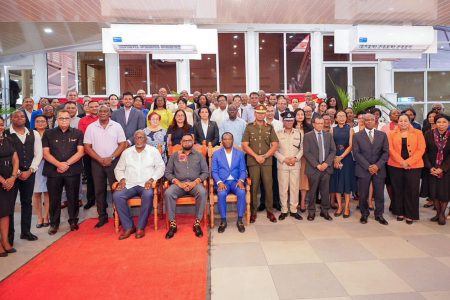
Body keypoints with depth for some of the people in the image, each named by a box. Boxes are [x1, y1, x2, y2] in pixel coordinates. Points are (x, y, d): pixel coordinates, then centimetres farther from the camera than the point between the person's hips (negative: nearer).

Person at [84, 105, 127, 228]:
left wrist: (111, 158, -12)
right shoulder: (91, 127, 2)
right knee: (99, 190, 7)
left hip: (114, 161, -2)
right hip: (97, 162, 2)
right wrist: (100, 159, -9)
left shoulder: (116, 126, 0)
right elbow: (87, 146, 0)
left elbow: (122, 144, -3)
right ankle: (102, 217, 17)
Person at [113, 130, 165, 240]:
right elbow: (118, 169, 17)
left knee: (148, 195, -36)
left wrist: (151, 179, -13)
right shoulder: (126, 152, 15)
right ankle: (128, 227, -17)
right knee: (117, 195, -26)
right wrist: (122, 179, -4)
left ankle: (141, 227, -22)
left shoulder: (153, 151, 8)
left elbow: (160, 167, 2)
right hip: (129, 185, 3)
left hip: (146, 184, -3)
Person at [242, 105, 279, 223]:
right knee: (254, 186, 1)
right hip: (253, 161, -1)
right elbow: (245, 145, 1)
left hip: (267, 161, 1)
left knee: (268, 186, 0)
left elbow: (275, 145, 5)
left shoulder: (270, 128, 10)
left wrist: (264, 156, -7)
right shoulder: (249, 127, 7)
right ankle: (253, 211, 11)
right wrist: (256, 156, -8)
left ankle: (270, 211, 11)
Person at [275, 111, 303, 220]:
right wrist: (284, 159, -10)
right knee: (283, 188, 2)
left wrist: (296, 158, -8)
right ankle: (284, 210, 12)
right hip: (282, 165, -1)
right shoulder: (278, 133, 1)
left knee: (295, 187, 5)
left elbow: (302, 148, 7)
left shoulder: (298, 133, 6)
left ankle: (293, 210, 16)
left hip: (295, 165, 2)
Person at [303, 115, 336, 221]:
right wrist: (317, 165, -12)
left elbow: (333, 150, 7)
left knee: (325, 191, 7)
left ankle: (324, 211, 19)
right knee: (312, 191, 4)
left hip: (326, 167, 3)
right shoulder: (308, 136, 0)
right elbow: (306, 153, -7)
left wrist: (326, 163, -7)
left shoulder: (328, 135, 11)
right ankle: (311, 212, 15)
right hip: (313, 168, -3)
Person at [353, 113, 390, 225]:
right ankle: (364, 214, 21)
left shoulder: (382, 135, 9)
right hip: (363, 170, -1)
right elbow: (356, 153, -4)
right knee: (363, 195, 4)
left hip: (379, 169, 2)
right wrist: (368, 166, -12)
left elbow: (386, 152, 4)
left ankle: (379, 215, 22)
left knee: (379, 194, 5)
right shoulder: (357, 136, 3)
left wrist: (377, 165, -10)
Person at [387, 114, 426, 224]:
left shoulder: (418, 133, 5)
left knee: (411, 190, 2)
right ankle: (400, 212, 20)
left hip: (413, 166, -1)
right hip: (396, 166, 1)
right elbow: (391, 149, -2)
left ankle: (410, 215, 13)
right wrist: (401, 161, -14)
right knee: (398, 190, 7)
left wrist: (409, 162, -14)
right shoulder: (392, 134, 7)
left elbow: (421, 149, -3)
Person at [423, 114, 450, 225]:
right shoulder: (428, 134, -3)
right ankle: (438, 213, 22)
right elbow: (425, 152, -3)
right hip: (432, 169, 1)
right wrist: (430, 167, -11)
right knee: (433, 191, 5)